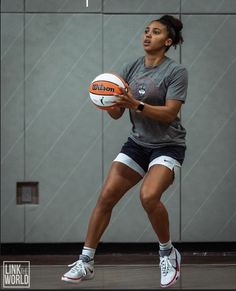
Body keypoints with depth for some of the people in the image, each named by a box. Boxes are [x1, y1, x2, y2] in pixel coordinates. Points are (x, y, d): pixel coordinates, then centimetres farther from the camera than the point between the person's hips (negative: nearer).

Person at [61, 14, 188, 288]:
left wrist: (136, 105, -33)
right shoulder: (131, 68, 3)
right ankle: (85, 262, 4)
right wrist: (109, 103, -21)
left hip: (167, 145, -5)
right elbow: (116, 113, 3)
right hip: (137, 143, 5)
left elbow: (169, 114, -20)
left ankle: (168, 253, -3)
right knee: (106, 196, -6)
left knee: (149, 196, -28)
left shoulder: (176, 72, -12)